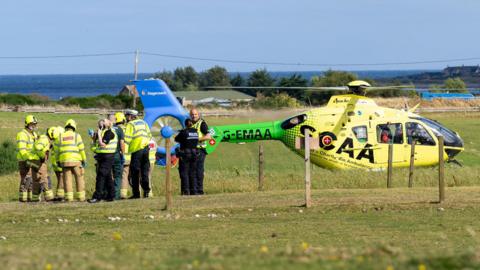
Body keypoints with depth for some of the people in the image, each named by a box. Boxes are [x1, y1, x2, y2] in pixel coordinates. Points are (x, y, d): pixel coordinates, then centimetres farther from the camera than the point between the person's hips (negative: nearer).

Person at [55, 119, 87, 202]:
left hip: (64, 161, 2)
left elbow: (56, 150, 8)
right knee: (79, 178, 6)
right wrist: (84, 160, 6)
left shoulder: (60, 137, 6)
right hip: (76, 161, -2)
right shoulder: (76, 136, 1)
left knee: (67, 179, 4)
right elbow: (81, 149, -1)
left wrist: (58, 161, 17)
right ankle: (81, 197, 3)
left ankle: (69, 197, -2)